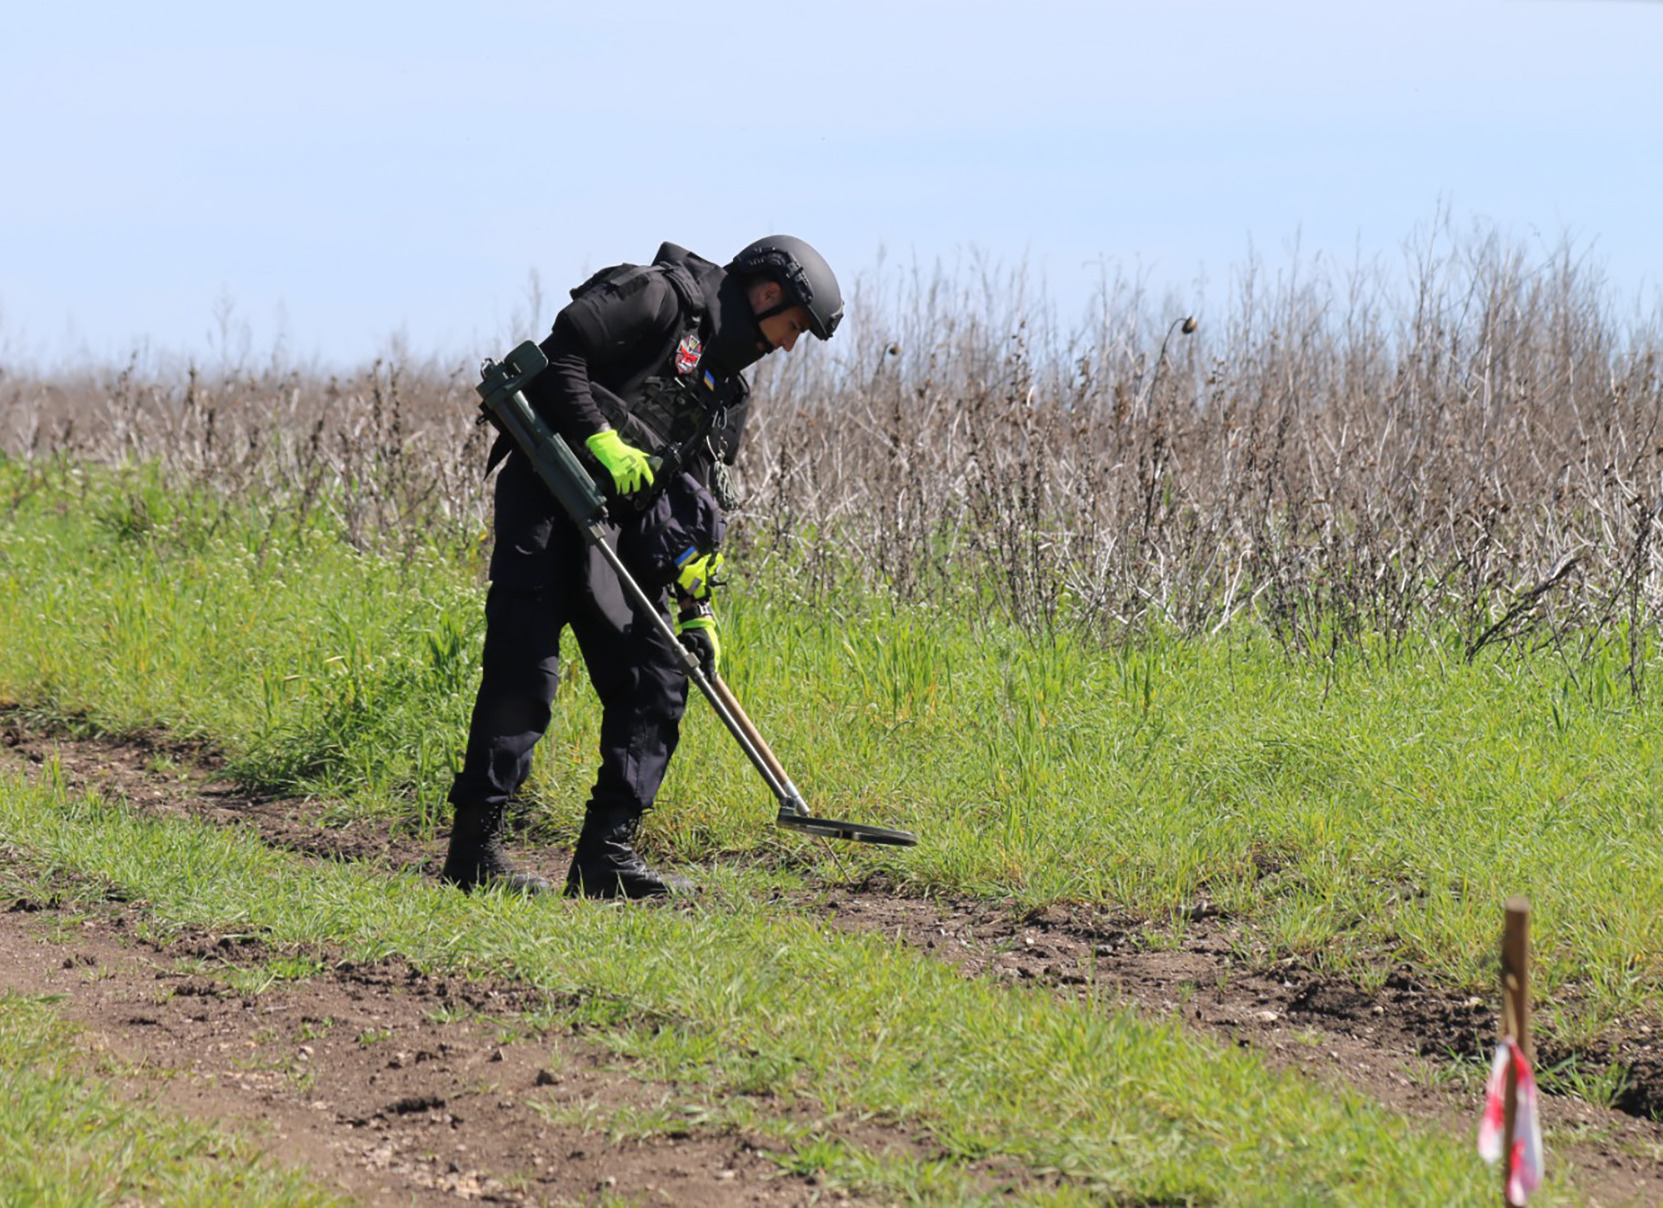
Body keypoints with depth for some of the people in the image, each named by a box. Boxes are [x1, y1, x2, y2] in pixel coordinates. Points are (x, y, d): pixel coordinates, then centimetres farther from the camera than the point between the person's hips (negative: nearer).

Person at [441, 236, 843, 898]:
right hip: (546, 501, -9)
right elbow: (559, 357, -13)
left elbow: (699, 506, 20)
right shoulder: (658, 298, -4)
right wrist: (601, 444, -19)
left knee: (657, 680, 2)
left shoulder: (727, 394, 20)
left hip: (620, 527, 9)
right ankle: (474, 849, -9)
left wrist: (698, 605, 11)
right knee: (524, 673, -12)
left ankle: (606, 853, 3)